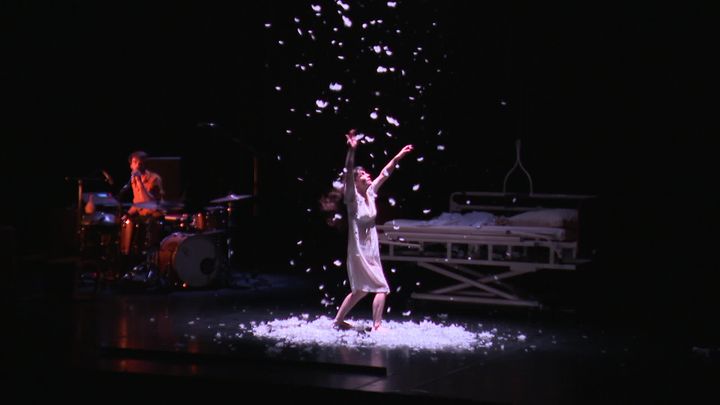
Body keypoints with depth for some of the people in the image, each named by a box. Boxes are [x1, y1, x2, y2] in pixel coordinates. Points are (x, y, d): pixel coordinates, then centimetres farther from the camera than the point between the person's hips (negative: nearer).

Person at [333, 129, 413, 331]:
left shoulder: (370, 192, 3)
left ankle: (338, 321, 28)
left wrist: (398, 157, 10)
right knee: (381, 288, -9)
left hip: (371, 248, 8)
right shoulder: (352, 197, -15)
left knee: (360, 290, 18)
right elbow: (348, 173, -30)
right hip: (359, 249, -8)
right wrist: (351, 151, -42)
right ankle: (377, 326, -5)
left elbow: (385, 173, 13)